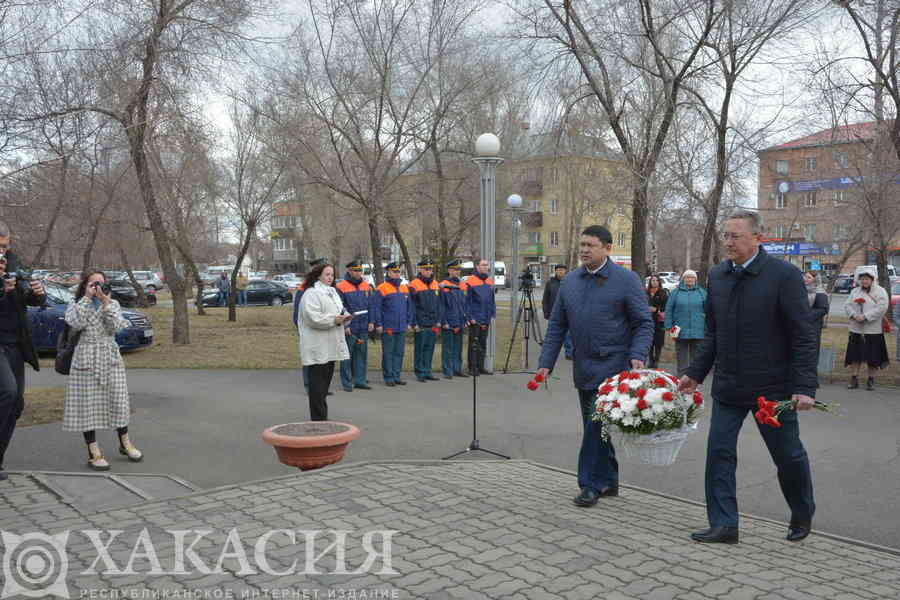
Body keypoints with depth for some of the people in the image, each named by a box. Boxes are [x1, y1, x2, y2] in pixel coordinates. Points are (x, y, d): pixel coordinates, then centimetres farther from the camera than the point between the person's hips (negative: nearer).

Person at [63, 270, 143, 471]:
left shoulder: (113, 304, 11)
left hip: (111, 357, 2)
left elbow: (114, 327, -7)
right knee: (88, 405, -3)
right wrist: (87, 298, -11)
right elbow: (76, 324, -16)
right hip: (86, 359, -2)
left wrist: (105, 302, -11)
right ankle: (94, 453, 5)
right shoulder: (75, 305, 5)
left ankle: (125, 443, 23)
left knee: (118, 400, 4)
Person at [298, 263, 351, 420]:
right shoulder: (311, 294, -10)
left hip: (331, 347, 9)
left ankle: (322, 417, 22)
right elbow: (313, 318, -20)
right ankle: (318, 419, -1)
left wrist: (345, 317, 2)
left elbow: (340, 311, 24)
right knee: (318, 382, -6)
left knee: (326, 381, 13)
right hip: (318, 348, -9)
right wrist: (334, 320, -20)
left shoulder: (332, 292, 20)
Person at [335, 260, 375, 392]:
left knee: (362, 354, 10)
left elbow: (371, 305, 12)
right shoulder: (341, 287, -7)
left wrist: (371, 322, 4)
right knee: (347, 355, 0)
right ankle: (347, 382, 8)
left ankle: (360, 380, 19)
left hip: (363, 327, 6)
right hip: (348, 328, -5)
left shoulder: (366, 287, 10)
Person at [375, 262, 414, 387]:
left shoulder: (405, 288, 12)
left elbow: (409, 307, 16)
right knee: (388, 353, 1)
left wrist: (409, 323, 12)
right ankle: (388, 378, 8)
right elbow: (377, 308, -6)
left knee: (399, 353, 9)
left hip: (402, 328, 5)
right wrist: (378, 324, -10)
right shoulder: (381, 289, -5)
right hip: (388, 328, -5)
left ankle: (396, 376, 17)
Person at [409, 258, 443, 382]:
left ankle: (427, 371, 17)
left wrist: (438, 320, 10)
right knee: (420, 348, 0)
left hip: (433, 324, 6)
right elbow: (411, 306, -8)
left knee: (430, 348, 9)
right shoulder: (414, 285, -7)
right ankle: (420, 373, 7)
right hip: (421, 324, -6)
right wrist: (414, 323, -11)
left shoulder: (435, 284, 13)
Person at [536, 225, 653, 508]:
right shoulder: (570, 281, 9)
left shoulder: (626, 280, -5)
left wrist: (637, 356, -19)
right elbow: (556, 326, 12)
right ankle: (609, 481, 27)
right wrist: (545, 363, 6)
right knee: (596, 427, 14)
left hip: (612, 366, -6)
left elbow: (643, 323, -5)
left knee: (598, 425, -8)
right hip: (583, 368, 6)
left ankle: (592, 484, 5)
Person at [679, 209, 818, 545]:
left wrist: (805, 387, -18)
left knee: (789, 456, 12)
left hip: (773, 387, -4)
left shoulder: (784, 275, -12)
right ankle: (723, 525, 13)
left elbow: (803, 337, -12)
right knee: (719, 453, 2)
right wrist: (695, 373, 8)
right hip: (728, 386, 5)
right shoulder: (717, 276, 5)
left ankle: (802, 517, 37)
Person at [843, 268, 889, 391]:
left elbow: (882, 308, -13)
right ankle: (854, 379, 10)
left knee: (872, 357, 1)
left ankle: (870, 380, 11)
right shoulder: (855, 291, 13)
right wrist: (854, 315, -12)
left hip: (873, 330, -4)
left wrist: (865, 317, -19)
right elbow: (847, 305, 7)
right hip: (856, 329, 4)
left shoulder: (880, 291, -1)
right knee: (855, 355, 3)